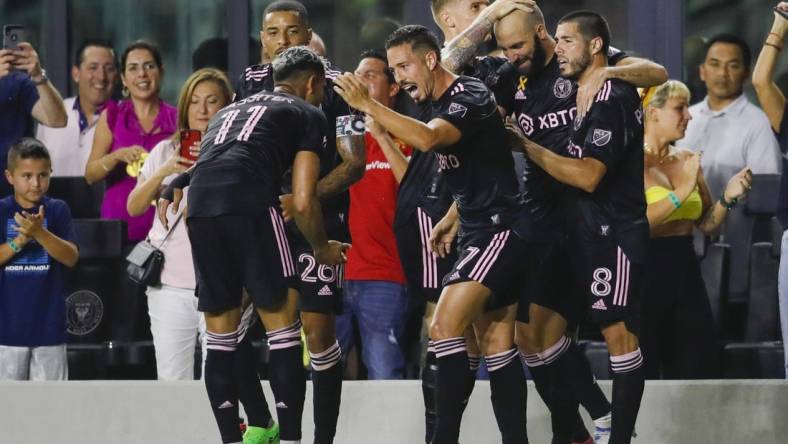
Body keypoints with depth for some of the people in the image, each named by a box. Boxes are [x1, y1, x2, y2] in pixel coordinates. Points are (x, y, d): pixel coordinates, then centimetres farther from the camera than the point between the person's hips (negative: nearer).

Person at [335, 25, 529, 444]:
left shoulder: (469, 97, -14)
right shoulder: (439, 106, 13)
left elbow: (427, 139, -34)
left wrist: (367, 104, -33)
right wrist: (453, 217, 20)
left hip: (498, 231, -10)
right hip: (478, 233, 10)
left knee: (444, 325, -20)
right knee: (497, 345, 7)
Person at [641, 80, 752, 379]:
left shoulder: (686, 160, 11)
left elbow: (706, 224, 16)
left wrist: (727, 197, -1)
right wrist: (681, 192, -22)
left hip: (685, 272, 6)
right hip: (645, 273, -6)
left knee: (698, 371, 6)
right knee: (641, 377, 1)